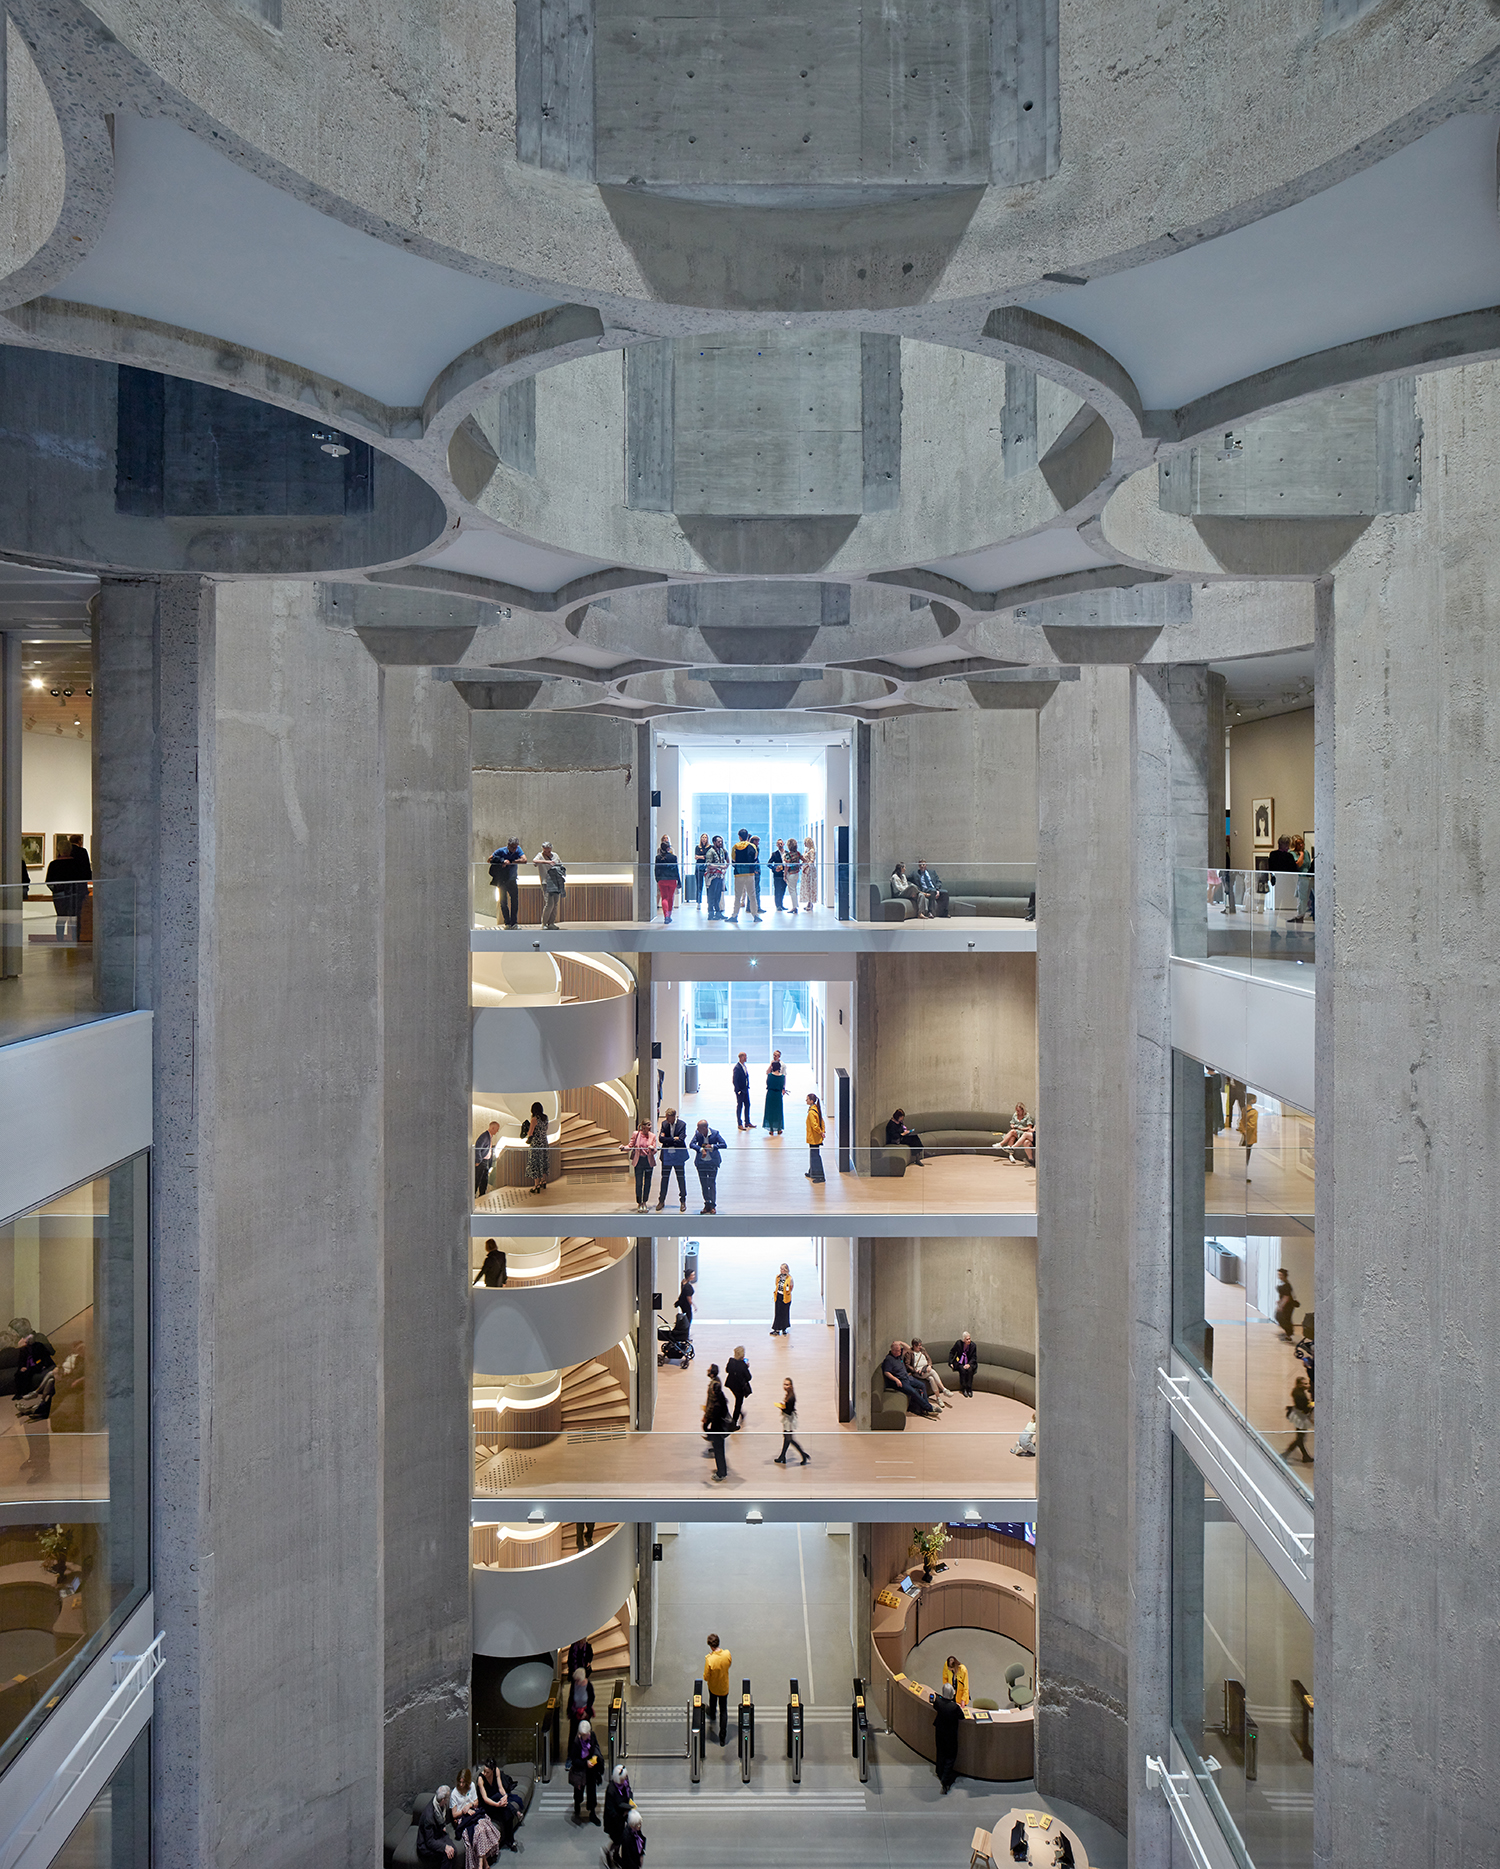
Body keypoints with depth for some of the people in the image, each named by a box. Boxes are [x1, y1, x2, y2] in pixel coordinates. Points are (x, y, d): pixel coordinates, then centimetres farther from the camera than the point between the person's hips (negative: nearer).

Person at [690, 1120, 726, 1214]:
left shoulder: (715, 1133, -10)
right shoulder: (697, 1133, -4)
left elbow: (724, 1145, -9)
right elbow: (691, 1144, -11)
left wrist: (712, 1146, -20)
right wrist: (701, 1149, -24)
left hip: (712, 1162, -3)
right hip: (701, 1162, 3)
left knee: (712, 1184, -5)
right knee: (703, 1184, 7)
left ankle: (713, 1205, 3)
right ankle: (707, 1204, 18)